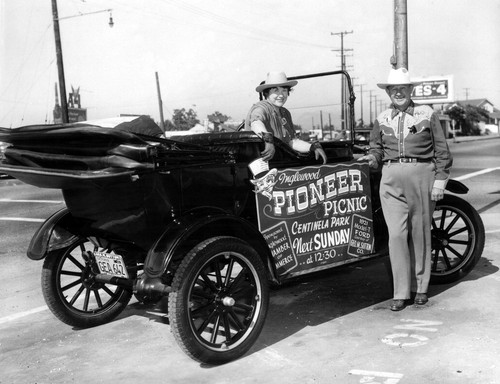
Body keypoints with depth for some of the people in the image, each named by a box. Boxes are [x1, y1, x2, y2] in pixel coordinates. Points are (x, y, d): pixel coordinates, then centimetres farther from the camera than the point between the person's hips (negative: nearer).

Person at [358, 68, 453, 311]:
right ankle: (401, 293, 3)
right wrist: (373, 157, -1)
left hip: (421, 174, -1)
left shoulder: (427, 114, 7)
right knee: (397, 235, -5)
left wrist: (440, 179, -1)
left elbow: (441, 150, 6)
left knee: (420, 234, 6)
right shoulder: (382, 119, 14)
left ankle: (420, 288, 20)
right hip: (391, 178, 2)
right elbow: (376, 145, 22)